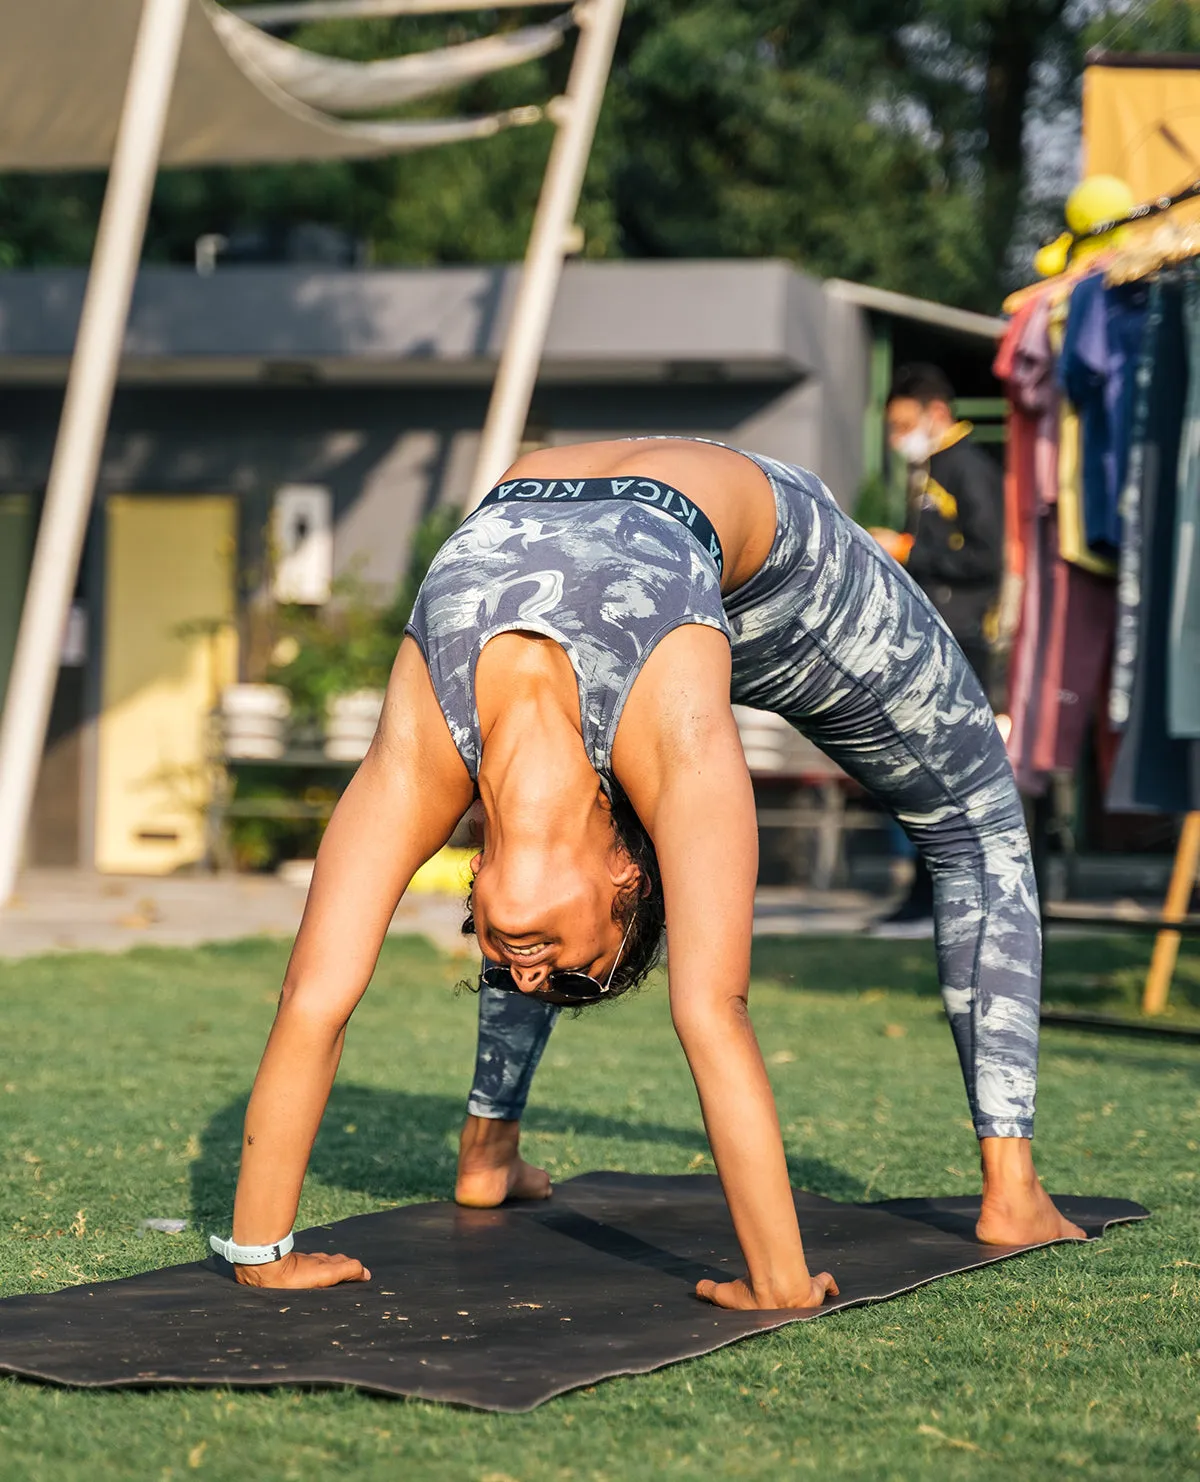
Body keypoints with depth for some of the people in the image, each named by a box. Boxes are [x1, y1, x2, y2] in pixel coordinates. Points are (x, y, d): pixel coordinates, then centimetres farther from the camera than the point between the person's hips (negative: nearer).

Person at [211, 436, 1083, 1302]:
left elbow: (712, 1017, -49)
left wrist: (782, 1284, -48)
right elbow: (314, 999, -34)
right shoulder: (418, 766, -36)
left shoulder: (676, 745, -47)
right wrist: (259, 1254, -33)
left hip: (769, 558, -2)